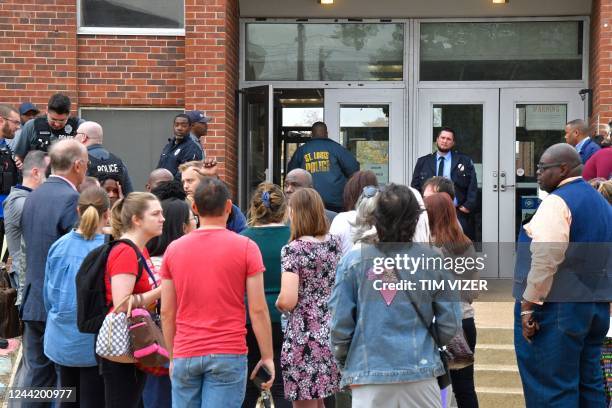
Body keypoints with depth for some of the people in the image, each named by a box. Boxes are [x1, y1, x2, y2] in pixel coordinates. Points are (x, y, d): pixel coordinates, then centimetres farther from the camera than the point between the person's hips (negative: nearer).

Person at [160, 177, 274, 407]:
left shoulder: (173, 249, 6)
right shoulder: (246, 247, -3)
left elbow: (167, 312, 8)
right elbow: (257, 310, -6)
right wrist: (267, 357, 2)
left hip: (185, 355, 3)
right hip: (229, 354, -3)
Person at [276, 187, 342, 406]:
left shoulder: (292, 250, -13)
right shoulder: (335, 243, 5)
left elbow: (288, 300, -20)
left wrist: (279, 304, 1)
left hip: (304, 338, -6)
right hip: (333, 333, 6)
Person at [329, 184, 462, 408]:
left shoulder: (353, 261, -3)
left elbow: (340, 325, -2)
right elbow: (449, 325, 1)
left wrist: (345, 364, 16)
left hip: (368, 373, 0)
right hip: (421, 373, 1)